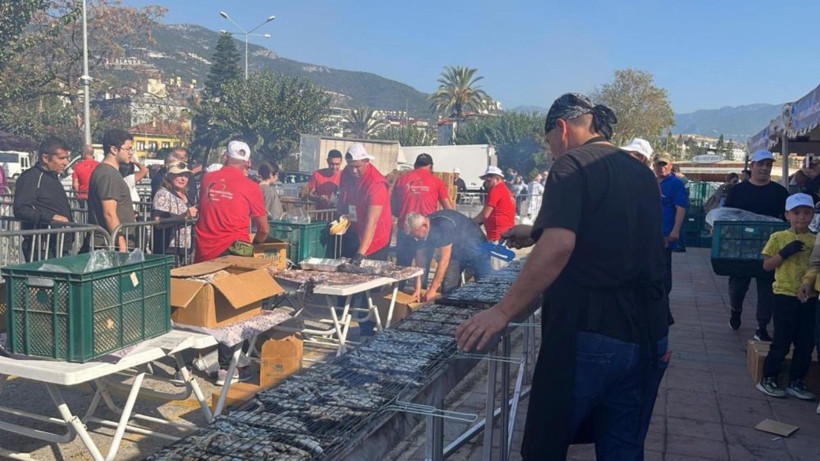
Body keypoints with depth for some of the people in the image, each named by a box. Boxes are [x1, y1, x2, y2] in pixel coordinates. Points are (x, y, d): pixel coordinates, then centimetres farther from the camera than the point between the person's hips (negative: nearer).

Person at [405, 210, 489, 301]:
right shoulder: (421, 233, -15)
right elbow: (420, 260, -9)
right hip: (456, 252, 6)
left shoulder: (443, 225, -36)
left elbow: (444, 259, -34)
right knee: (448, 289, -6)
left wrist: (432, 290, -33)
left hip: (475, 249, -6)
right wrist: (418, 289, -17)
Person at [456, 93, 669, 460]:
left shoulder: (572, 165, -8)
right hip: (646, 338, 7)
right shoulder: (643, 174, 15)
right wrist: (538, 233, 34)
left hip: (587, 335, -7)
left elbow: (559, 245, -24)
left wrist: (503, 312, -23)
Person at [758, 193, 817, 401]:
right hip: (785, 295, -3)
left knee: (806, 343, 8)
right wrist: (785, 252, -16)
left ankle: (796, 382, 22)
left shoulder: (816, 240, 6)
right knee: (782, 341, 0)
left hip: (808, 297, 4)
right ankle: (767, 379, 14)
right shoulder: (778, 237, -1)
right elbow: (767, 265, -2)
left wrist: (810, 285, -13)